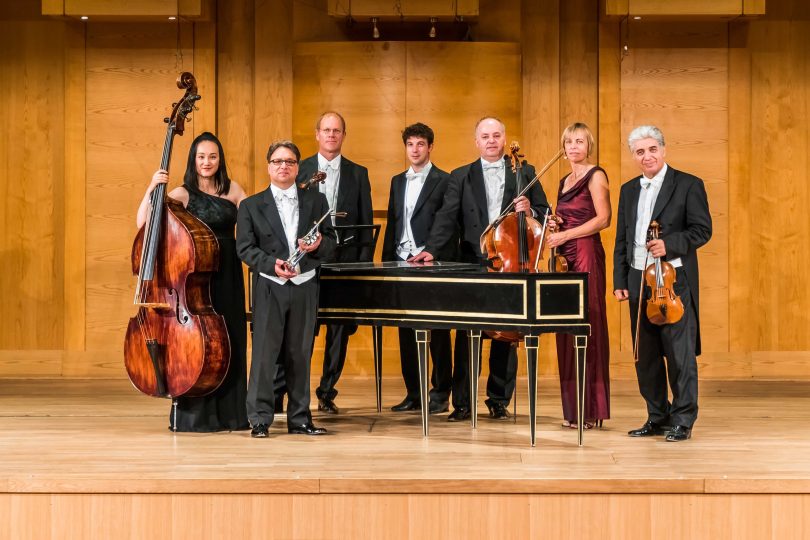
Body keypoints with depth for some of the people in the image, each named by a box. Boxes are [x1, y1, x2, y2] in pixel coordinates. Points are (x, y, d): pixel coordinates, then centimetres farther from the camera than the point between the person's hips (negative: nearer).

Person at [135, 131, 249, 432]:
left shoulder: (232, 190, 7)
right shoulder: (183, 194, -3)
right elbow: (143, 222, -13)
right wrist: (152, 187, -23)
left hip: (228, 275, 4)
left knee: (230, 341, 8)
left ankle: (228, 412, 20)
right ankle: (196, 415, 9)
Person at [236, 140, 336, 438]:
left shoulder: (316, 201, 11)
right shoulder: (252, 206, 7)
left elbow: (331, 243, 9)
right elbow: (245, 248, -2)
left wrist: (319, 245, -14)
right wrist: (272, 264, -18)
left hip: (305, 285, 2)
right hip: (269, 286, -2)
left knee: (301, 353, 6)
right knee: (265, 352, -5)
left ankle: (299, 418, 15)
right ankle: (260, 419, 3)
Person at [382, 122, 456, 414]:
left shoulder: (444, 181, -3)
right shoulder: (398, 181, 16)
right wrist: (387, 259, 12)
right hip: (402, 262, 6)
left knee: (438, 332, -1)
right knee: (406, 331, 7)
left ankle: (440, 394, 5)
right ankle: (413, 393, 14)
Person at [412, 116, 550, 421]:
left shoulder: (525, 173, 9)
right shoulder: (461, 177, 8)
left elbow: (545, 213, 9)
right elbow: (448, 217, -3)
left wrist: (530, 210, -14)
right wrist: (432, 249, -18)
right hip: (472, 265, 0)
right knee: (466, 336, -1)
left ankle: (499, 401, 16)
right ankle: (462, 403, 5)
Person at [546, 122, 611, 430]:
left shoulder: (595, 175, -2)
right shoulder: (565, 182, 20)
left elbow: (603, 219, -11)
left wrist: (565, 235, -14)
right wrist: (552, 228, 5)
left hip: (586, 255, -7)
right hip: (565, 257, 8)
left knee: (587, 328, -8)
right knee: (568, 330, 5)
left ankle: (590, 409, -5)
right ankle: (572, 408, 8)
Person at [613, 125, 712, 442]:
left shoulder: (688, 185, -1)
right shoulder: (628, 190, 15)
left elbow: (702, 230, -7)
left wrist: (669, 244, -21)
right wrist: (619, 281, 9)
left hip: (675, 280, -5)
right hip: (639, 282, 5)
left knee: (680, 353, -3)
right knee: (646, 354, 9)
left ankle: (682, 421, 5)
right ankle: (657, 418, 19)